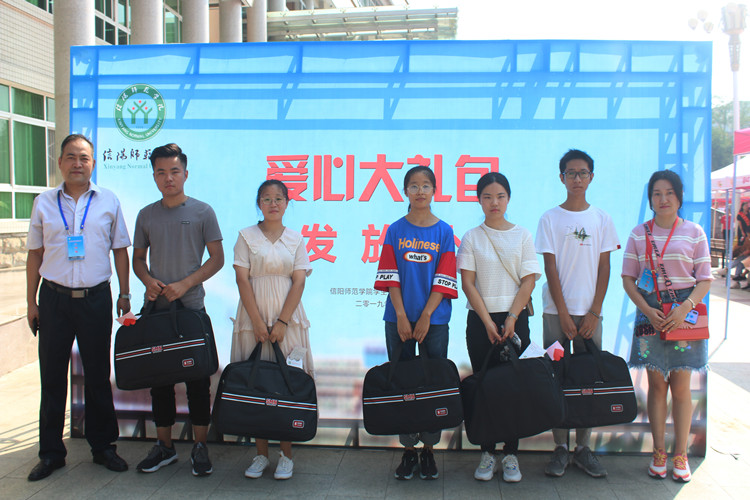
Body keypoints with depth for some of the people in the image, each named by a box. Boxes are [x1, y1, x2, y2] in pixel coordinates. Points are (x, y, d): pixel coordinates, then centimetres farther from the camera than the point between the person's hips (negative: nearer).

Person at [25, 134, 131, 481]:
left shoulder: (108, 201, 4)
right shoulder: (44, 203, 5)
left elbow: (120, 250, 8)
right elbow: (35, 254, 8)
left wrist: (124, 294, 3)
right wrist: (31, 303, 5)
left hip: (96, 298, 0)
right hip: (54, 298, 1)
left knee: (98, 375, 9)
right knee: (52, 376, 7)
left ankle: (103, 446, 22)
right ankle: (51, 452, 20)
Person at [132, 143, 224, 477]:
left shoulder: (202, 212, -1)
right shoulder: (146, 215, 8)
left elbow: (217, 258, -3)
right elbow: (138, 258, 15)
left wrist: (184, 284, -13)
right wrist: (148, 280, -6)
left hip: (191, 307, -3)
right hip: (156, 308, 3)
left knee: (197, 378, 2)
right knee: (159, 378, 10)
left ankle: (200, 447, 15)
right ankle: (164, 446, 23)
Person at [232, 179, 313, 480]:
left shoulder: (296, 239, 7)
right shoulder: (246, 236, 5)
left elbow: (299, 282, 1)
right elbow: (242, 279, -2)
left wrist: (282, 322, -10)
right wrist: (258, 322, -10)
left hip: (287, 315, 0)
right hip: (253, 316, 0)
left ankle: (286, 455, 10)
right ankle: (261, 454, 14)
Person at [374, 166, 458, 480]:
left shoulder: (444, 231, 2)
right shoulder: (395, 230, 4)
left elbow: (444, 279, -3)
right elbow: (390, 276, -1)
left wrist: (425, 318, -10)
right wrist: (402, 317, -9)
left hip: (434, 319, 0)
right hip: (399, 319, 1)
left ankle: (428, 449, 16)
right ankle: (408, 450, 16)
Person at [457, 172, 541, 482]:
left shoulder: (522, 235, 6)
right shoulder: (471, 238, 4)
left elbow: (529, 281, 1)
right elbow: (468, 283, -1)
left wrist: (511, 319, -10)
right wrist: (488, 322, -9)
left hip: (515, 318, 0)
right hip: (480, 320, 0)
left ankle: (511, 455, 10)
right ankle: (487, 454, 12)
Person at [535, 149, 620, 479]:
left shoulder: (601, 219, 8)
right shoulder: (550, 218, 2)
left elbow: (604, 268, 5)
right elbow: (550, 267, -2)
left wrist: (594, 312, -3)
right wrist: (563, 314, -8)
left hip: (590, 311, 2)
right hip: (556, 311, -1)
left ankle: (583, 448, 13)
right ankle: (560, 448, 10)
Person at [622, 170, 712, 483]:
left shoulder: (694, 233, 2)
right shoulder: (639, 234, 5)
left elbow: (705, 280, 1)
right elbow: (628, 278, 4)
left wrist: (684, 308, -15)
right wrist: (647, 310, -9)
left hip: (684, 313, -1)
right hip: (650, 313, 1)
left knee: (681, 386, 4)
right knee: (656, 384, 6)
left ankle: (680, 454, 16)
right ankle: (658, 452, 17)